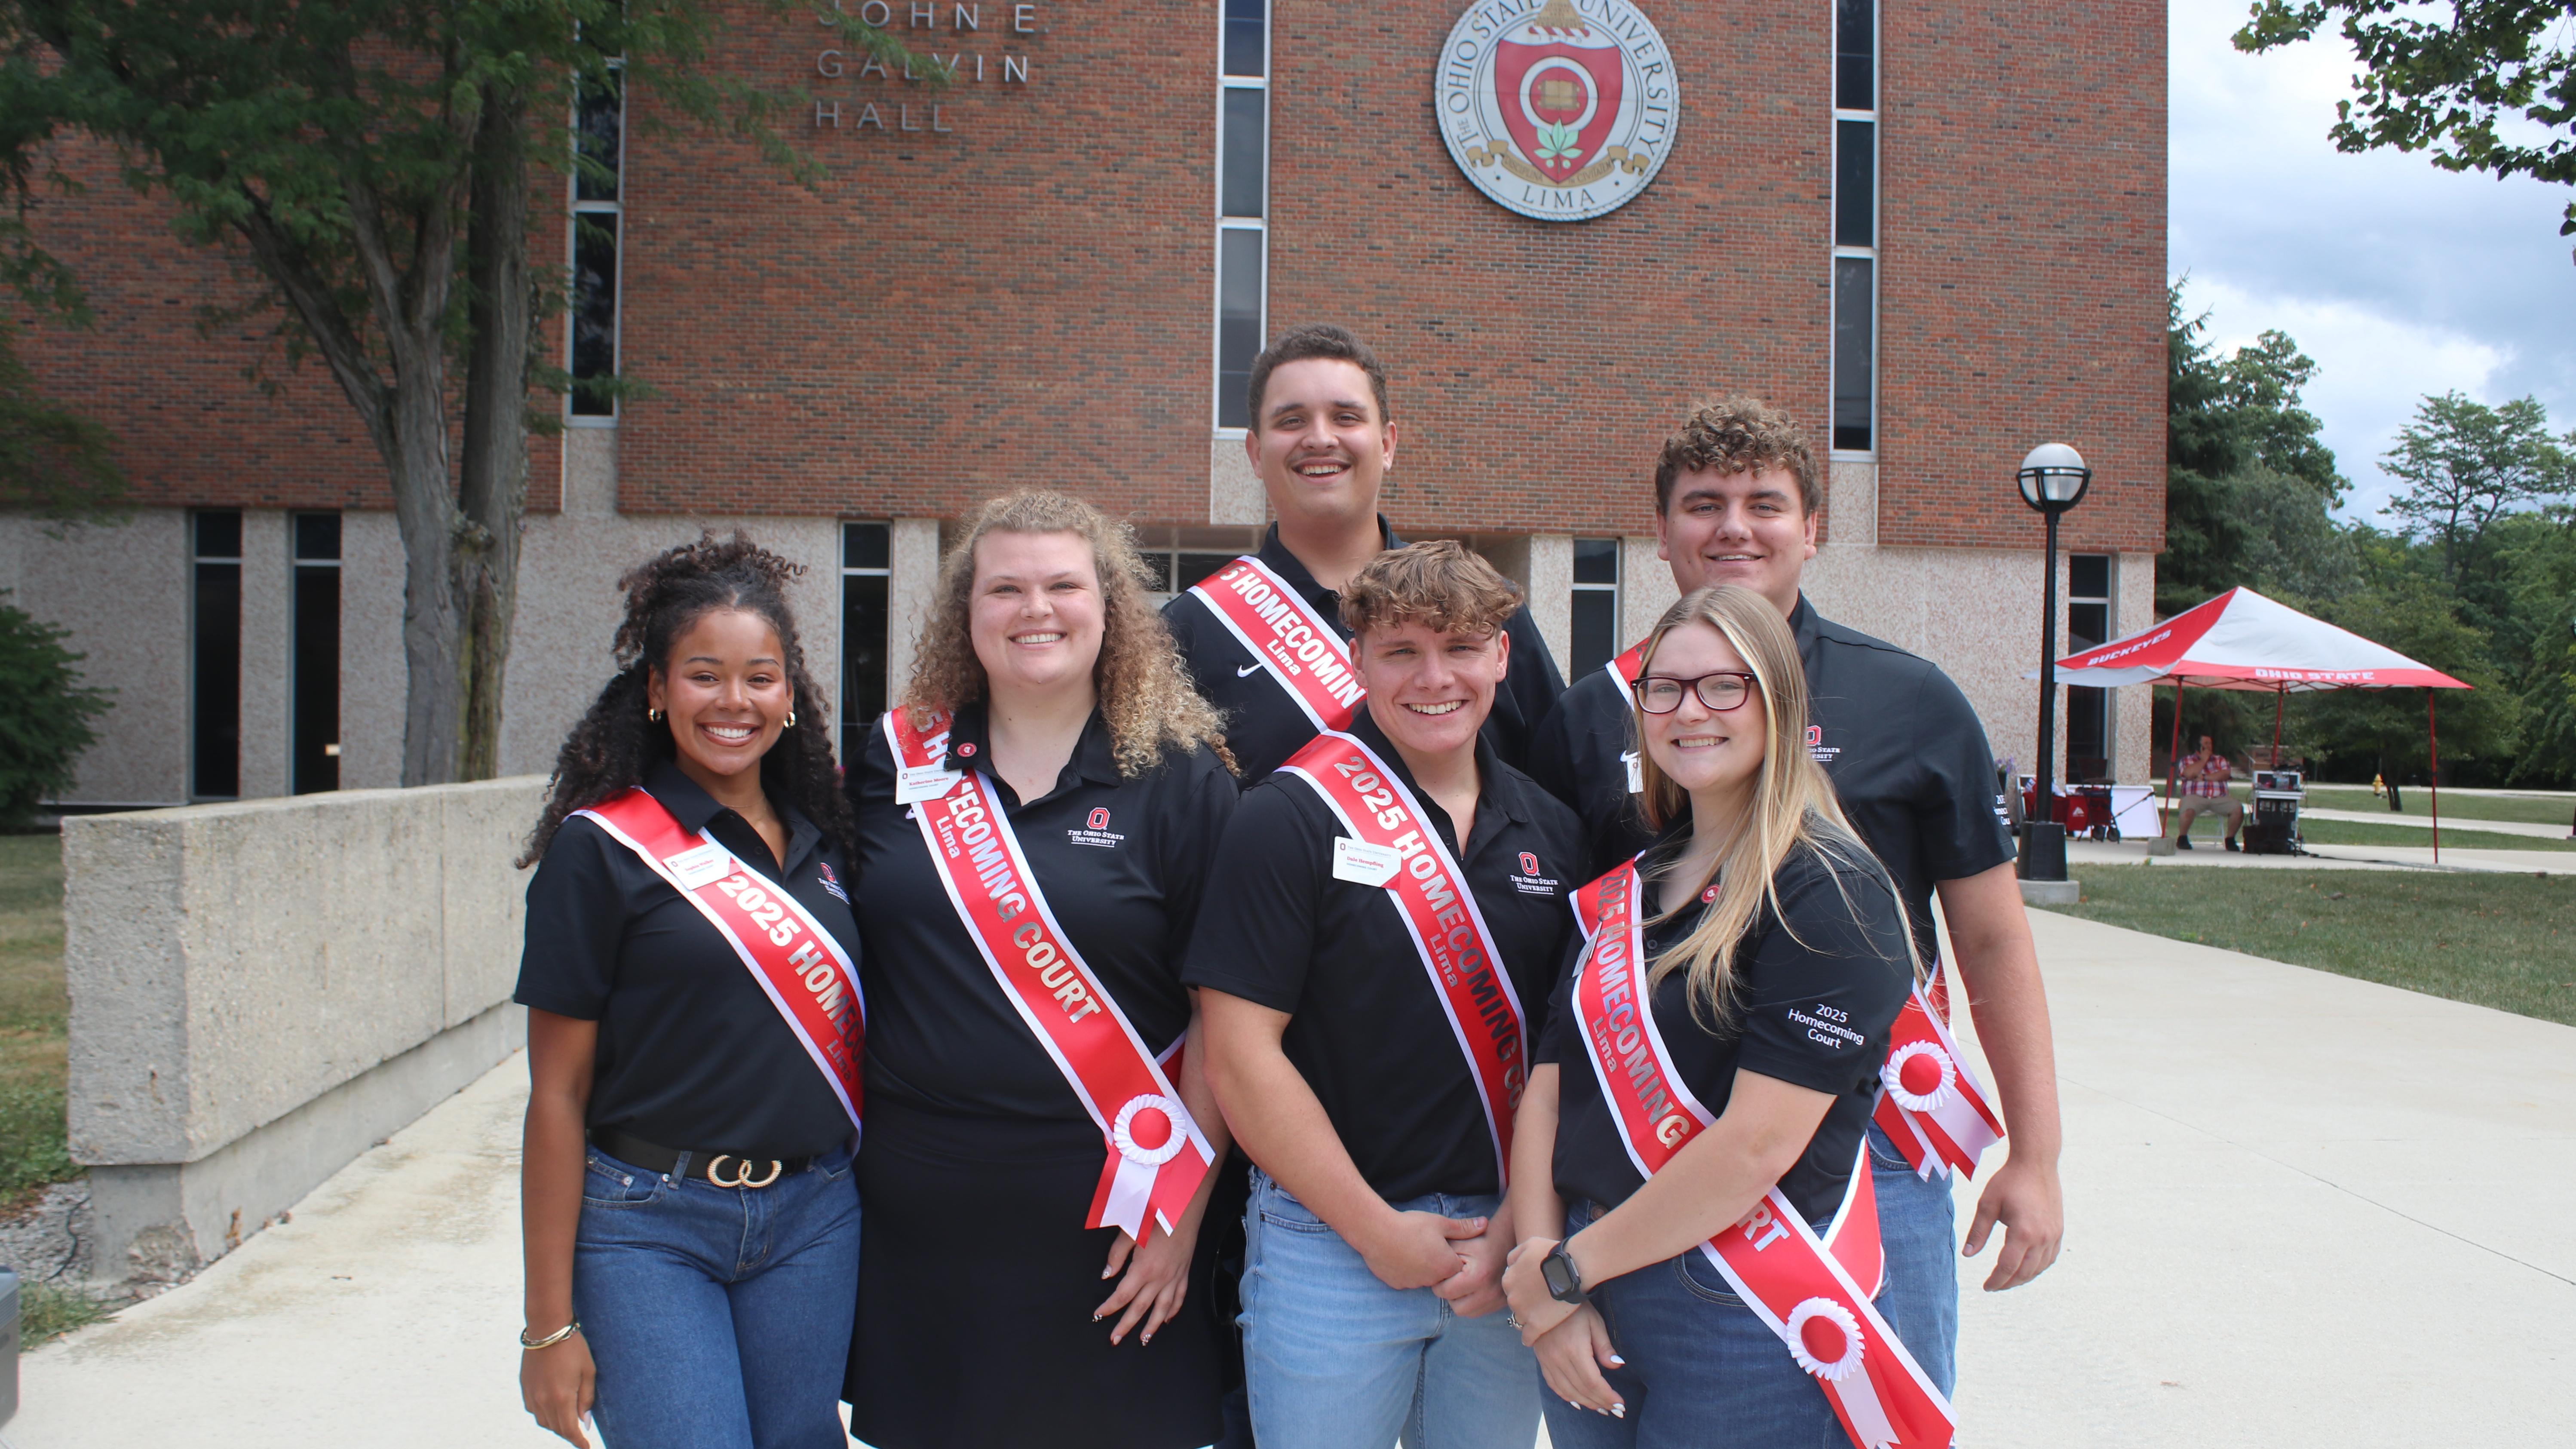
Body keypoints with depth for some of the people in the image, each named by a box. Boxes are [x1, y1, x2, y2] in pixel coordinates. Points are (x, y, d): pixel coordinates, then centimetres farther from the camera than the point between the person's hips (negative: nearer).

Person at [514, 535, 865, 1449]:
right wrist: (551, 1323, -6)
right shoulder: (601, 847, -6)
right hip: (649, 1226, -4)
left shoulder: (823, 840, 7)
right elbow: (558, 1093, -6)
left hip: (814, 1219, 4)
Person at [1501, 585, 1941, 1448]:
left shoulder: (1829, 893, -12)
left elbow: (1758, 1144, -19)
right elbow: (1549, 1088, 5)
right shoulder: (1624, 888, 9)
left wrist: (1567, 1268, -12)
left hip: (1742, 1323, -6)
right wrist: (1543, 1266, -7)